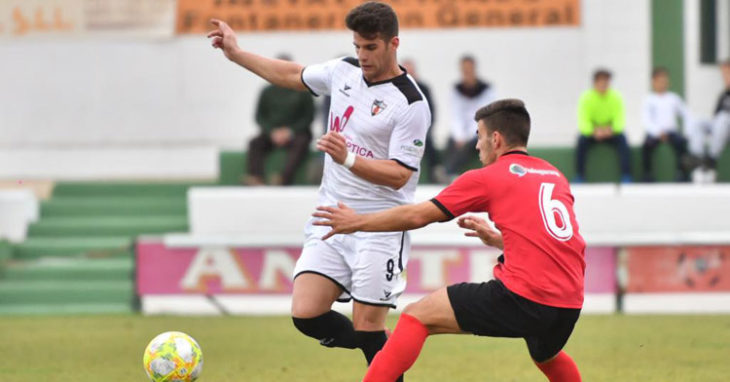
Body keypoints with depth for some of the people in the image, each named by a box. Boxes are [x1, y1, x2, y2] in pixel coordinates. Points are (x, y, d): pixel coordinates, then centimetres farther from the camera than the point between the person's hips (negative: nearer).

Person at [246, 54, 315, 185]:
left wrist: (291, 131, -13)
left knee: (300, 143, -36)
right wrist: (272, 132, -9)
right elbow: (260, 117, 10)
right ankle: (257, 179, -45)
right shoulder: (268, 92, 12)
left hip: (296, 132, -3)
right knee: (255, 143, -26)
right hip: (272, 134, 3)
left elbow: (309, 116, 1)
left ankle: (284, 178, -55)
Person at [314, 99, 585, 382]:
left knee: (418, 316, 3)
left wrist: (357, 222, 19)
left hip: (522, 298, -6)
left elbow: (417, 215, 9)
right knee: (548, 357, 38)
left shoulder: (488, 178, 4)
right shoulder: (556, 177, 19)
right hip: (569, 305, 6)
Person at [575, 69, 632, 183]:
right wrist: (594, 131, -39)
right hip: (591, 132, -1)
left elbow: (620, 121, -14)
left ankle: (626, 178, -28)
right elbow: (583, 122, -19)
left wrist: (611, 130, -36)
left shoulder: (616, 97, -10)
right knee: (582, 141, -31)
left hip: (612, 131, 1)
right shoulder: (586, 98, -14)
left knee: (622, 141, -29)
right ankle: (579, 179, -26)